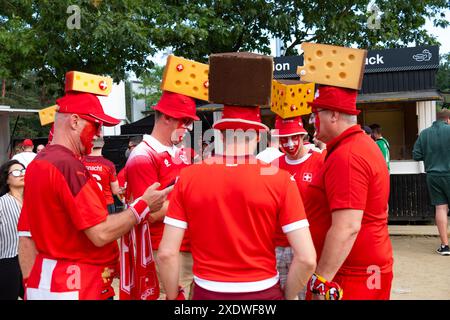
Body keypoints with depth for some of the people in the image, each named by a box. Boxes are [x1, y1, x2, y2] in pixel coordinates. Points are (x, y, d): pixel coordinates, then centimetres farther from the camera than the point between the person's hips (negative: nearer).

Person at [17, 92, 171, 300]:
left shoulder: (36, 164, 8)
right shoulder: (68, 165, -21)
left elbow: (26, 237, 11)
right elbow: (101, 233, -23)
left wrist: (30, 284, 17)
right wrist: (143, 205, -12)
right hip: (77, 287, -9)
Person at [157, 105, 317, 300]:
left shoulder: (188, 177, -9)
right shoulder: (279, 179, -12)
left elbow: (166, 253, -8)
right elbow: (307, 258, -13)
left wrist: (174, 296, 8)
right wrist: (287, 295, 4)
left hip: (207, 292, 1)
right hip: (263, 292, 0)